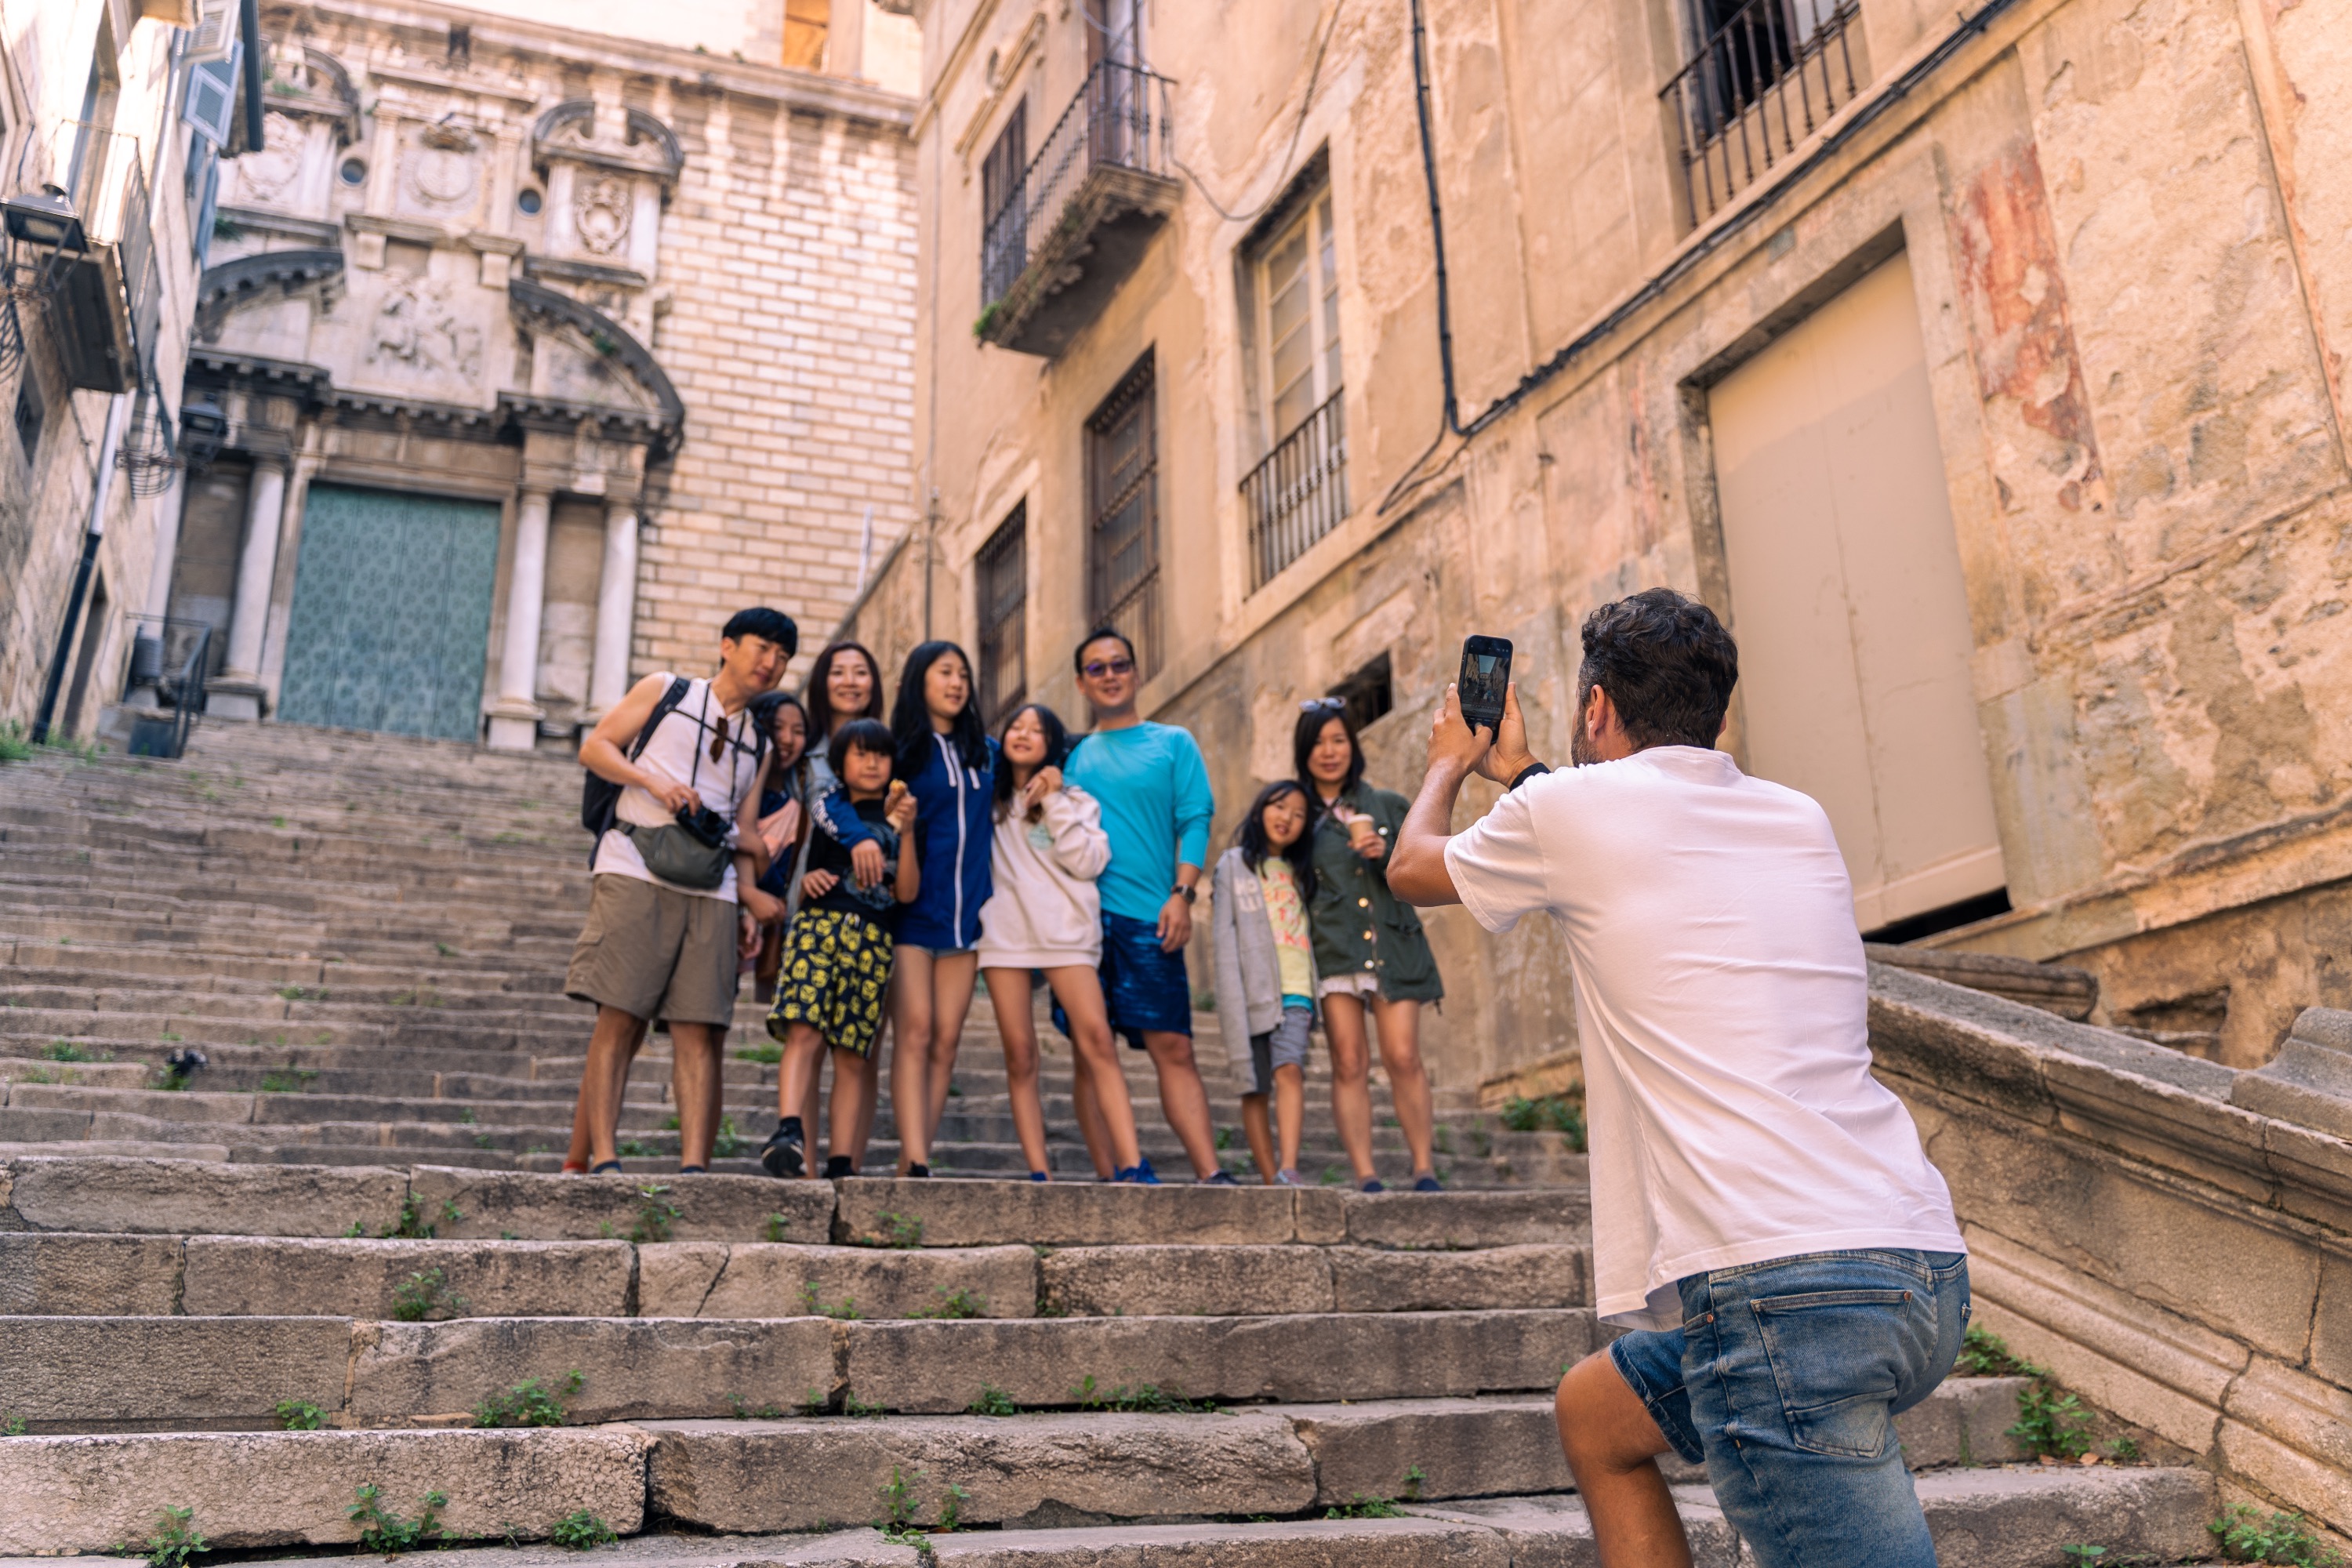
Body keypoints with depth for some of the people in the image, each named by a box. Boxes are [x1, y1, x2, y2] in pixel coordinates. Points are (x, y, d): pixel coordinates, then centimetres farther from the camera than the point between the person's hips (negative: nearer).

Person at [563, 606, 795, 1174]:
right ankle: (601, 1158, -9)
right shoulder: (664, 691, 13)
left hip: (710, 891, 4)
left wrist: (747, 906, 7)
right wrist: (653, 781, -9)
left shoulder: (759, 745, 23)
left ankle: (694, 1163, -10)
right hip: (636, 872, -4)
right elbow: (594, 747, 8)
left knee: (700, 1030, -6)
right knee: (621, 1019, -9)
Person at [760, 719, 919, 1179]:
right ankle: (789, 1130, -37)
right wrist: (806, 882, -3)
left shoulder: (896, 819, 20)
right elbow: (798, 889, 20)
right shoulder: (823, 812, 19)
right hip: (818, 923, -1)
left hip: (873, 939, 1)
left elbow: (907, 893, 6)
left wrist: (906, 832, -3)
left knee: (854, 1054, -3)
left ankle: (841, 1165, -5)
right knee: (804, 1031, -22)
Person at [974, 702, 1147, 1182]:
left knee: (1097, 1041, -15)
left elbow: (1088, 862, -1)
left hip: (1066, 931, -2)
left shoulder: (1075, 800, 14)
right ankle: (1038, 1173, -3)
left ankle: (1129, 1164, -19)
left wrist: (1055, 802, -3)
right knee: (1020, 1055, -4)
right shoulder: (989, 798, 18)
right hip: (1004, 934, 2)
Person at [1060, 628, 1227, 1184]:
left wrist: (1182, 895, -8)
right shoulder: (1073, 756, 18)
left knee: (1172, 1045, -8)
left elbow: (1195, 821, 4)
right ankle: (1109, 1178, 5)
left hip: (1147, 916, -2)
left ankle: (1212, 1174, -11)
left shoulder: (1173, 743, 13)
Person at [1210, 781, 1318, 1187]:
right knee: (1255, 1087, -2)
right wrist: (1233, 1001, -8)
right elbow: (1224, 938, 1)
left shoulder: (1300, 872, 22)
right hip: (1252, 992, -2)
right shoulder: (1234, 864, 9)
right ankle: (1269, 1177, 2)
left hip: (1294, 990, 2)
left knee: (1289, 1070, -19)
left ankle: (1288, 1169, -28)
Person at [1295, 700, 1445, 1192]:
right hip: (1333, 951, -1)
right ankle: (1365, 1177, -1)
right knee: (1348, 1062, -5)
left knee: (1403, 1058, -7)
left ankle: (1424, 1168, 4)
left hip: (1392, 945, 1)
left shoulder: (1388, 806, 12)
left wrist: (1386, 854, -8)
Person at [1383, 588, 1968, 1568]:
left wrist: (1449, 762, 40)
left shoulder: (1574, 808, 0)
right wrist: (1516, 772, 48)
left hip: (1783, 1286, -8)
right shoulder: (1798, 820, 17)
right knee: (1595, 1415, 26)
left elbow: (1413, 867, 21)